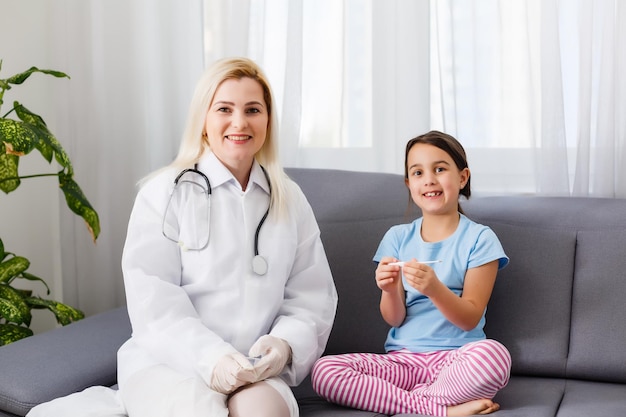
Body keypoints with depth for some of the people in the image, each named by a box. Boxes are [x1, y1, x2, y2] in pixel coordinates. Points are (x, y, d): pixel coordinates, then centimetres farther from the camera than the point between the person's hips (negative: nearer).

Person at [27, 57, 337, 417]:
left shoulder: (291, 201, 13)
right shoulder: (164, 194, 1)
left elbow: (312, 297, 9)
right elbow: (154, 302, -7)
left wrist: (285, 344, -11)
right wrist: (211, 357, -20)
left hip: (258, 370, 1)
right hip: (167, 360, -1)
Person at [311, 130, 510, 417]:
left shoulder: (479, 238, 0)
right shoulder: (398, 237, 9)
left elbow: (470, 319, -6)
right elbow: (394, 319, 5)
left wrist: (434, 288, -25)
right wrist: (390, 290, -18)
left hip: (454, 358, -3)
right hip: (402, 358, 3)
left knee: (492, 354, -37)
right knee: (324, 371, -22)